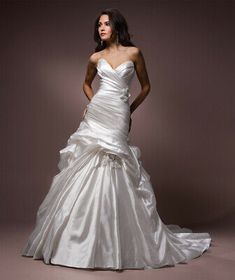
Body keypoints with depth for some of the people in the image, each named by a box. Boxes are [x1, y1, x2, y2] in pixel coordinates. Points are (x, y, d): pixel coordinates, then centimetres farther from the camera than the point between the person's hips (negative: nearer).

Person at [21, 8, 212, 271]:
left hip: (118, 120, -3)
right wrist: (93, 102, 12)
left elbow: (146, 86, 13)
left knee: (110, 176, -7)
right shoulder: (95, 58, 12)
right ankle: (78, 237, 15)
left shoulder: (133, 53, 4)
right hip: (95, 117, 3)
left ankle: (112, 243, 7)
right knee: (86, 172, 1)